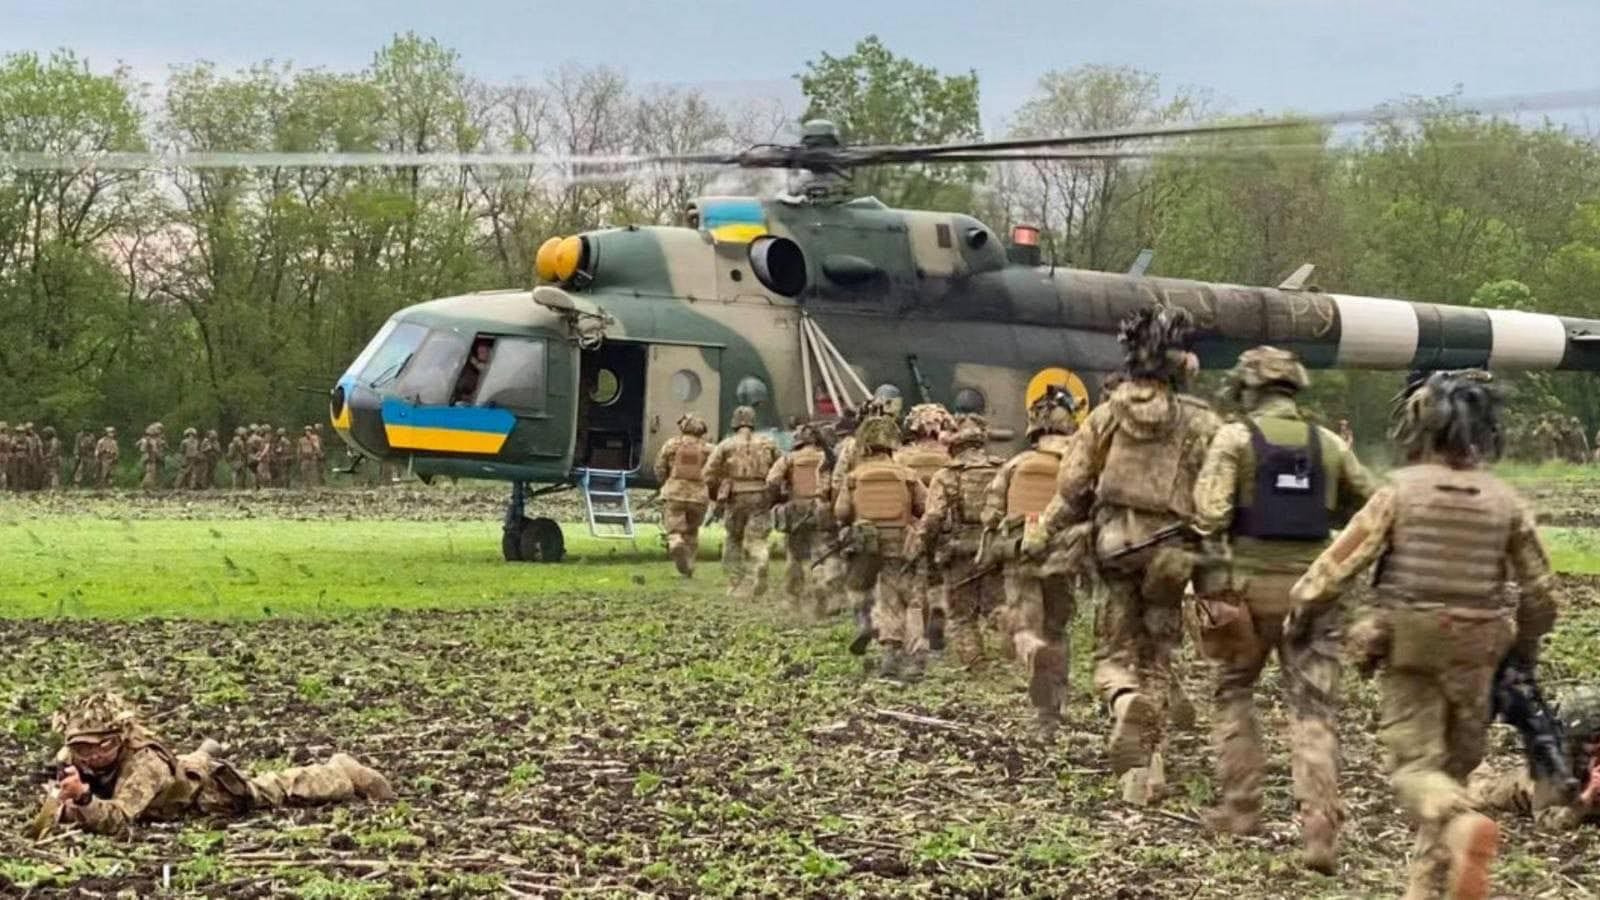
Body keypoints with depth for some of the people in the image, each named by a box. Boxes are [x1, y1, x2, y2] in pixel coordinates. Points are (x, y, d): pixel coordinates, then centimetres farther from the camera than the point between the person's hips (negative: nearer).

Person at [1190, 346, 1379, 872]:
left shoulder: (1235, 438, -3)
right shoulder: (1328, 444, 7)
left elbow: (1211, 515, -13)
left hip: (1253, 585, -2)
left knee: (1233, 692, 19)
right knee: (1314, 709, 2)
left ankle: (1241, 807, 18)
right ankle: (1320, 829, -11)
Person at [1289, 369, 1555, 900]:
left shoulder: (1401, 490, -8)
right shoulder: (1504, 501, 1)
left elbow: (1340, 562, -7)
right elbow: (1538, 588, 7)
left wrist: (1301, 611, 9)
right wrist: (1525, 646, 23)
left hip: (1408, 651, -3)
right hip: (1475, 653, 3)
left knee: (1414, 765, -2)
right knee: (1454, 764, 15)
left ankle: (1461, 825, -32)